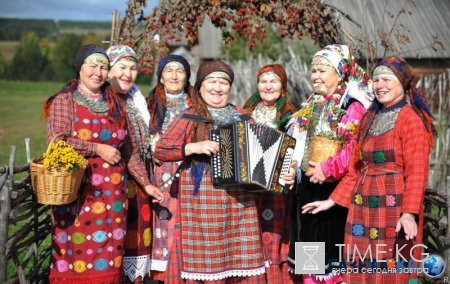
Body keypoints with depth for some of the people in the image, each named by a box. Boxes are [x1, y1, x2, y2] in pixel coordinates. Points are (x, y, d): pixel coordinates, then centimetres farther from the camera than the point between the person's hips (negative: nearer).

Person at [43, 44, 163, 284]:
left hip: (111, 192, 4)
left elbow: (128, 149, 15)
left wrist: (145, 182, 11)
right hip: (75, 189, -4)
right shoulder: (64, 101, 0)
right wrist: (99, 149, -13)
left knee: (108, 248, 3)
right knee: (76, 248, -3)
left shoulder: (114, 103, 13)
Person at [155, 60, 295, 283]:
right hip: (203, 197, -4)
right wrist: (194, 147, -17)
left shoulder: (242, 117, 13)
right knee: (206, 256, -2)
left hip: (240, 198, 4)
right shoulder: (190, 117, 0)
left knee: (242, 258, 3)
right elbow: (160, 150, -5)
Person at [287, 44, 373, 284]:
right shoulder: (312, 104, 13)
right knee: (308, 240, 14)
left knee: (329, 242, -1)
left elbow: (356, 147, -25)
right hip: (308, 186, 8)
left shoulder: (353, 106, -13)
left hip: (334, 188, -8)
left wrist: (327, 169, -24)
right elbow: (299, 142, 21)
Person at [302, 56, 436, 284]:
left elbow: (416, 172, -14)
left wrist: (409, 213, -24)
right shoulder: (370, 118, 15)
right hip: (363, 206, 7)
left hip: (394, 206, -7)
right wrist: (332, 200, 12)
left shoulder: (411, 118, -6)